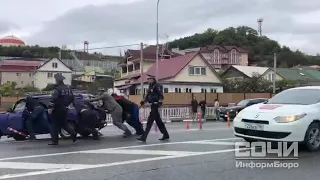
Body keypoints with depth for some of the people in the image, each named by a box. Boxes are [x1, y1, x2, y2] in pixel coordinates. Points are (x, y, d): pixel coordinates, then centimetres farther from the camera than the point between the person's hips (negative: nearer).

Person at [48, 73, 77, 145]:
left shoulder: (57, 89, -16)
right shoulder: (68, 88, 9)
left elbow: (53, 100, -25)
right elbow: (72, 98, 15)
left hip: (58, 110, -7)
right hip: (65, 109, 7)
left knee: (56, 125, 3)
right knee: (64, 124, 17)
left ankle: (55, 140, 8)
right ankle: (73, 133, -4)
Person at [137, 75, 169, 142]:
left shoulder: (157, 86, -10)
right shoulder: (150, 87, 17)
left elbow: (161, 95, -17)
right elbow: (147, 96, 23)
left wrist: (160, 102, -29)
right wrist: (143, 101, 9)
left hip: (155, 105, -10)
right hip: (152, 105, 10)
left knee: (149, 121, -10)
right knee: (158, 121, 14)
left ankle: (144, 137, -10)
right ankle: (166, 135, 24)